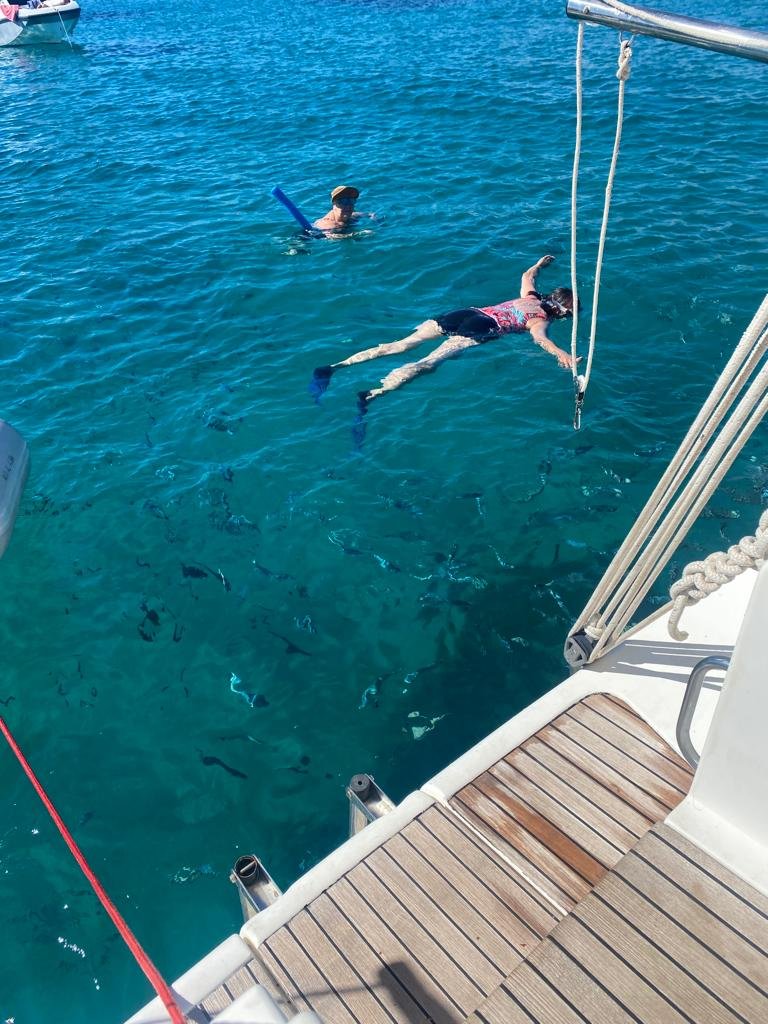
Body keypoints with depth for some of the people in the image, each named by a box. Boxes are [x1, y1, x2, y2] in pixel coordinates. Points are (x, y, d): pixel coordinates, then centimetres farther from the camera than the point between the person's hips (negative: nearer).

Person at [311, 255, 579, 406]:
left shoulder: (530, 297, 28)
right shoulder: (542, 319, 6)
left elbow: (527, 275, 48)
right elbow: (539, 338, -17)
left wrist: (540, 263, 67)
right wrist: (561, 354, -31)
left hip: (465, 313, 7)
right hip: (481, 328, -7)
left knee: (400, 344, -6)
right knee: (429, 362, -26)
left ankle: (336, 366, -14)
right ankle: (371, 394, -48)